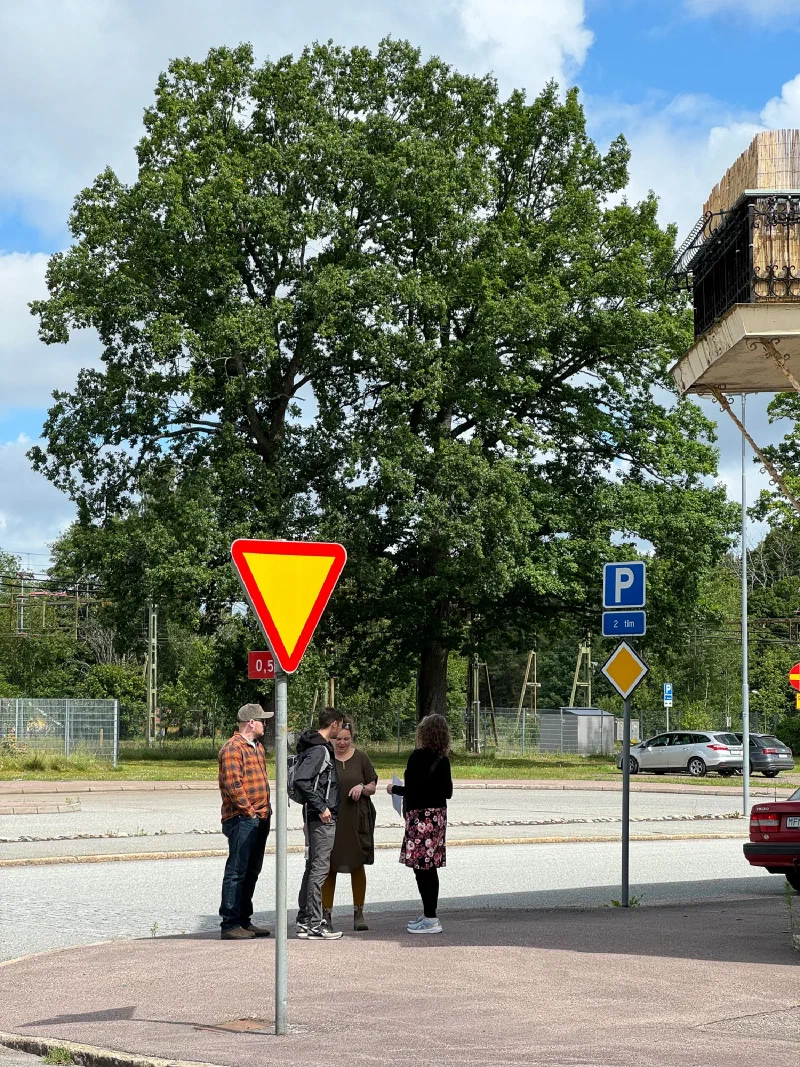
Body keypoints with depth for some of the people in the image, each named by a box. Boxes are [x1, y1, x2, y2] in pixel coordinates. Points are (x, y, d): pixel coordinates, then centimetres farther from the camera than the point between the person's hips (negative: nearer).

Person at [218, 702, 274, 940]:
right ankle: (230, 925, -5)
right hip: (241, 820, -10)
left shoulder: (256, 747, 19)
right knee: (236, 871, -7)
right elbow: (233, 784, -19)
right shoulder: (233, 748, -13)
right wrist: (249, 812, -16)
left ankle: (244, 921, 22)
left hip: (260, 820, 10)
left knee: (251, 872, 14)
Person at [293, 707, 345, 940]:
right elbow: (300, 780, -26)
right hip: (322, 818, -11)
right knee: (320, 868, -8)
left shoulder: (321, 748, 14)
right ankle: (314, 925, -6)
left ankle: (304, 919, 22)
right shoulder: (319, 750, -16)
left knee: (313, 867, 16)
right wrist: (320, 807, -21)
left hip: (319, 817, 11)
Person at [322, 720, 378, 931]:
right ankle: (326, 913, 9)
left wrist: (362, 787, -11)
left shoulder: (361, 758, 7)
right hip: (330, 819, -1)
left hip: (356, 821, 1)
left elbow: (373, 787, 11)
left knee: (357, 866, 4)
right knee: (329, 867, 2)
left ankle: (359, 913, 12)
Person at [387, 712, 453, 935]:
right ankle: (429, 915, 22)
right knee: (430, 868, 15)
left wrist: (394, 789, 0)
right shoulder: (442, 760, 9)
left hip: (421, 816, -8)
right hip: (438, 814, 8)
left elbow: (412, 789, -18)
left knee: (422, 868, -7)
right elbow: (448, 791, 13)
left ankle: (431, 920, -8)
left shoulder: (418, 756, -14)